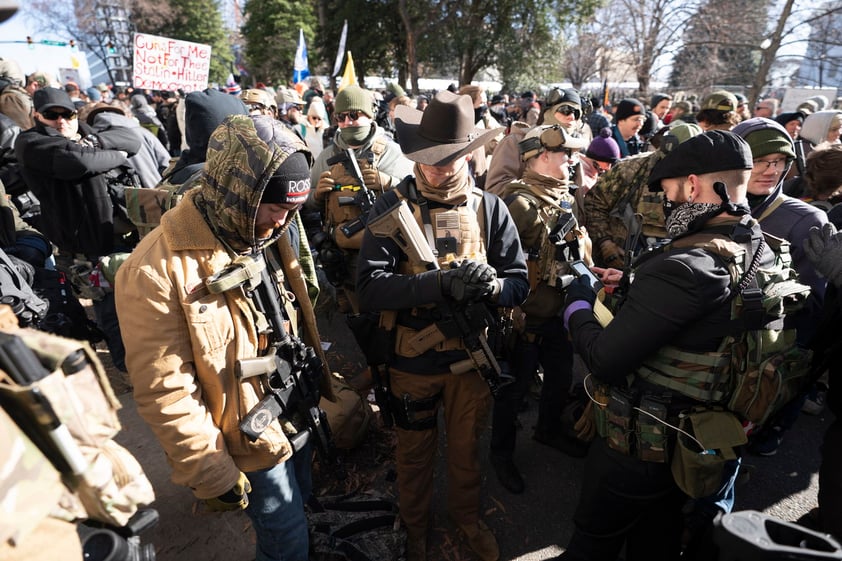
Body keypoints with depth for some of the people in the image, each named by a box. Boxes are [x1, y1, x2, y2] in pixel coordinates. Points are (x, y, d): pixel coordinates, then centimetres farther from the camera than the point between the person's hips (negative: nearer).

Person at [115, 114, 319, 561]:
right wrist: (213, 476, -14)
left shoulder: (266, 236, -2)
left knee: (299, 504, 27)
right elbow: (165, 393, -21)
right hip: (251, 442, -7)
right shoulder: (157, 271, -25)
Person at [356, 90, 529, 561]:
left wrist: (492, 284, -28)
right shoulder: (394, 206, -12)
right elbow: (370, 288, -21)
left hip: (472, 354, 2)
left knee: (467, 446, 23)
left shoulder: (489, 208, -5)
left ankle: (468, 515, 53)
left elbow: (520, 283, -5)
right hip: (413, 358, -1)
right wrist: (439, 283, -34)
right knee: (415, 452, 20)